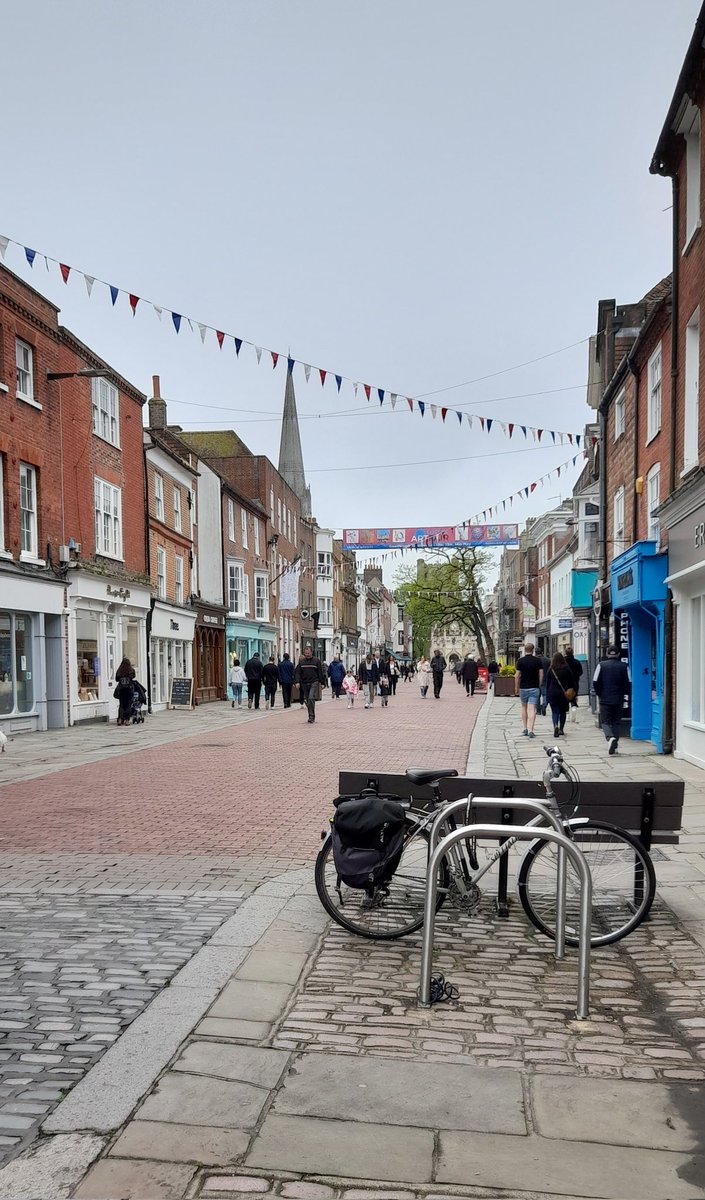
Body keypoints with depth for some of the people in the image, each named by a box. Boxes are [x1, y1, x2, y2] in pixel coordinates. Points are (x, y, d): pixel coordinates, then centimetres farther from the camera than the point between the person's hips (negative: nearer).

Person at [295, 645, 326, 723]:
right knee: (307, 701, 7)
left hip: (314, 683, -4)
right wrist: (298, 682, -4)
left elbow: (321, 673, 4)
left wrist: (322, 683, 1)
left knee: (311, 698, -19)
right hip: (304, 684, 4)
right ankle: (312, 717, 17)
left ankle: (311, 716, -16)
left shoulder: (317, 661, 2)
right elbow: (298, 672, 10)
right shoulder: (301, 662, 10)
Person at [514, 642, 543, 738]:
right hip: (534, 688, 0)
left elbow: (517, 676, -4)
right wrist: (539, 685, 12)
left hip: (523, 687, 0)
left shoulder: (521, 661, -5)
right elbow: (541, 675, 0)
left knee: (524, 707, 18)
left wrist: (516, 688, 6)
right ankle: (530, 730, -13)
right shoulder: (538, 661, -1)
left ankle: (524, 728, 20)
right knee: (532, 709, -4)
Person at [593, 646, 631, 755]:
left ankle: (610, 738, -23)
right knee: (617, 722, 12)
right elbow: (629, 683, -1)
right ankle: (615, 745, 10)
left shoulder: (601, 665, -5)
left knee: (605, 721, 4)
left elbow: (595, 682, -7)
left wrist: (599, 694, 9)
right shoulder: (624, 666, 0)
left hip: (605, 700, -2)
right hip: (619, 700, 2)